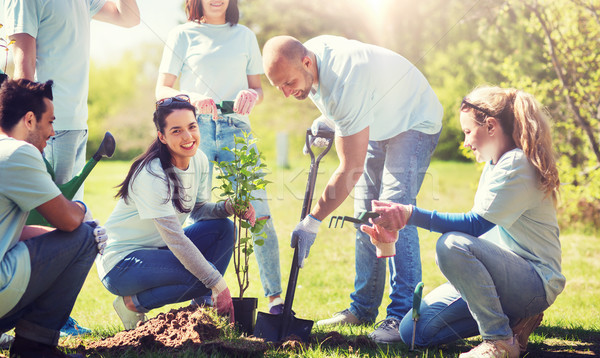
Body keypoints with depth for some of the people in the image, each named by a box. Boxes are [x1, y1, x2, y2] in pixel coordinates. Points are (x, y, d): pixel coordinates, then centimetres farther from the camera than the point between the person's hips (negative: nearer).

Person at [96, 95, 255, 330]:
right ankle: (133, 302, -6)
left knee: (222, 228, -8)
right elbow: (175, 239, -28)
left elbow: (198, 210, 7)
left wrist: (229, 207, -15)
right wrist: (217, 283, -28)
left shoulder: (199, 161, -3)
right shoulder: (152, 175, -26)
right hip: (121, 262, -8)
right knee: (203, 275, -26)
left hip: (157, 249, 8)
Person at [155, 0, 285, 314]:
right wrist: (192, 98, -16)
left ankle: (275, 296, -2)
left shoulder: (245, 36, 17)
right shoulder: (182, 36, 10)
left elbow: (258, 88, 18)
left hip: (236, 129, 1)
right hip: (195, 129, -1)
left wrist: (252, 95, -7)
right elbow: (162, 90, 5)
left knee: (258, 211, -8)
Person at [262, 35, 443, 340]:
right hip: (376, 125, 9)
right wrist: (327, 122, -4)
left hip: (414, 121, -9)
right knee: (365, 217, 6)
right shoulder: (304, 56, -13)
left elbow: (351, 170, -36)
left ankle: (403, 316, -25)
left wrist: (312, 222, -31)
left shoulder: (347, 82, -39)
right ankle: (363, 309, 13)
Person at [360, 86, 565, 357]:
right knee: (413, 331, -3)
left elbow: (477, 225, -25)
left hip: (536, 283, -9)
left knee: (452, 245, -34)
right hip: (507, 274, 9)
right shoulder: (494, 165, 13)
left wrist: (413, 215, -28)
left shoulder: (517, 165, -17)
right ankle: (513, 318, 8)